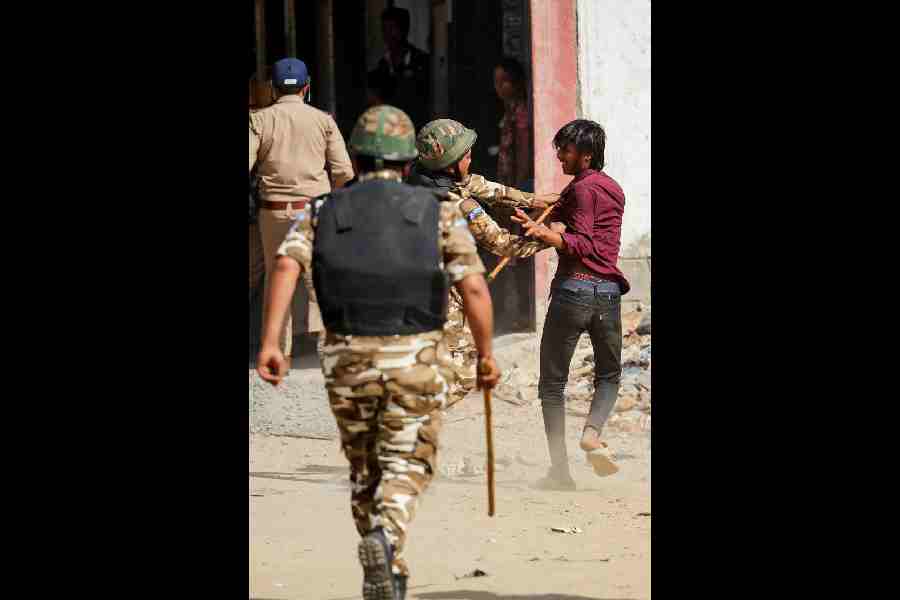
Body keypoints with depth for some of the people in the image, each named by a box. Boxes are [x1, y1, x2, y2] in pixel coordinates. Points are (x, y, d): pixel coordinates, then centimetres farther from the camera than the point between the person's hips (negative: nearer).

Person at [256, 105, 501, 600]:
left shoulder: (322, 213, 6)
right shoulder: (438, 212, 3)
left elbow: (286, 267, -11)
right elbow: (474, 289, -6)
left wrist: (269, 343, -17)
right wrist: (486, 354, 7)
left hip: (347, 359, 2)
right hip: (415, 358, -2)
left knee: (365, 469, 19)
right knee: (406, 468, 1)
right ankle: (384, 538, -29)